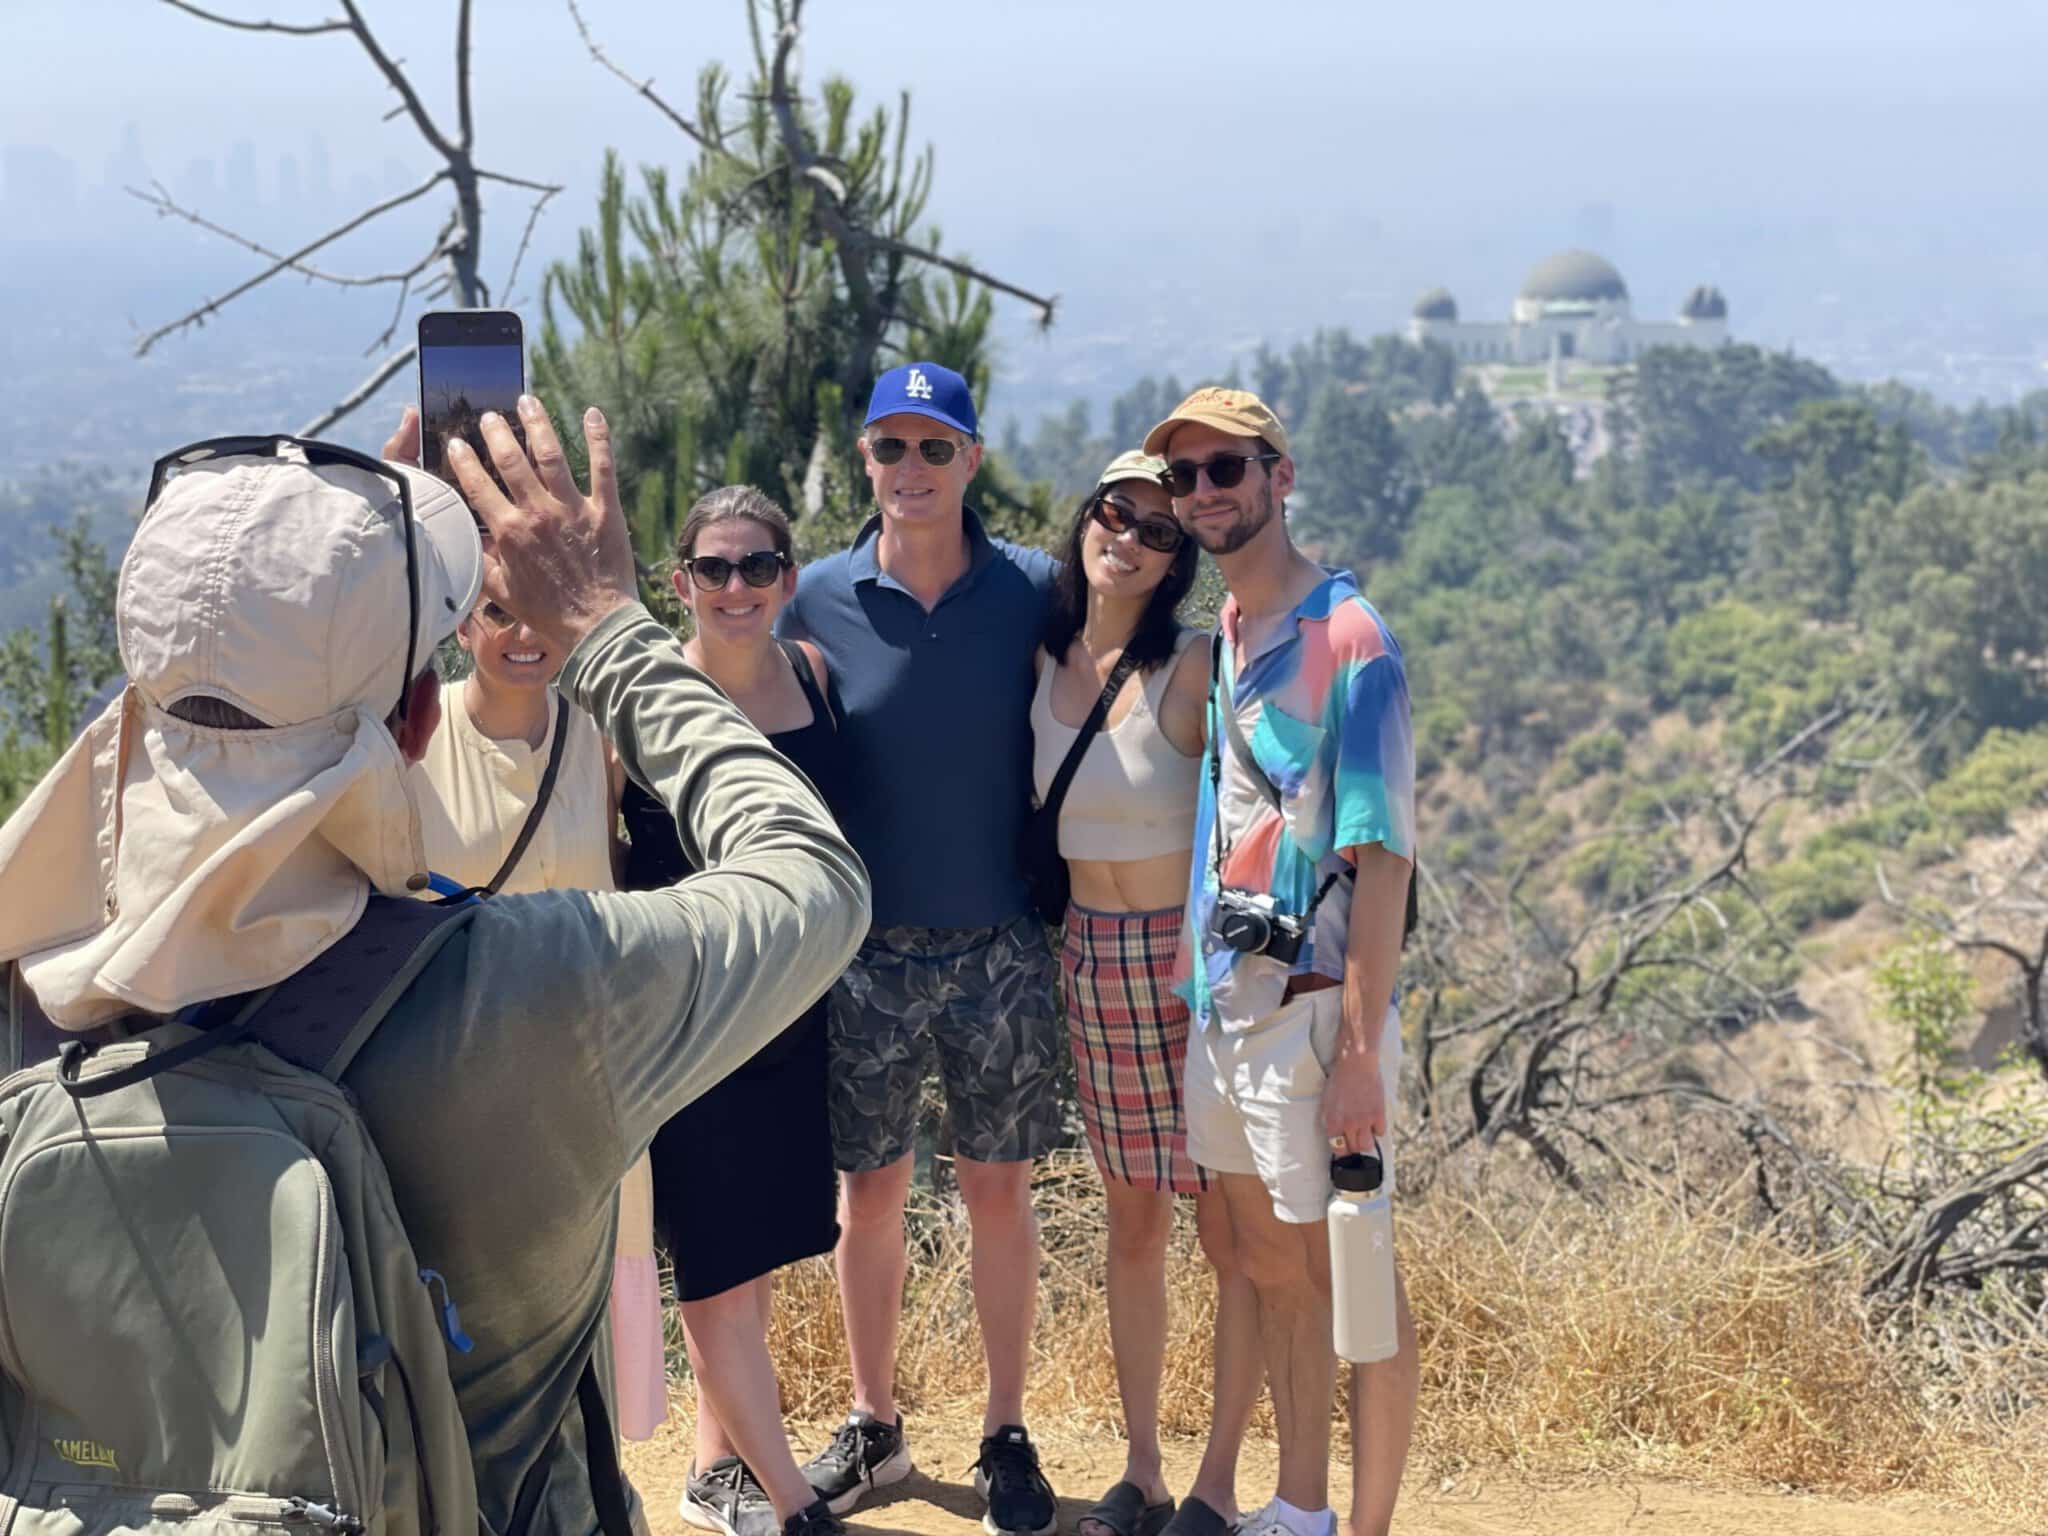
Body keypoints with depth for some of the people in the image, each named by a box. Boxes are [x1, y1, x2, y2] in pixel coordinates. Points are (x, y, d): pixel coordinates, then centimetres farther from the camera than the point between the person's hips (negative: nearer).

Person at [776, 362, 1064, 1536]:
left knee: (1000, 1188, 7)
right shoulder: (820, 599, -2)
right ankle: (875, 1427, 26)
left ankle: (1008, 1436, 20)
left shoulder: (1034, 590, -3)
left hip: (1002, 945, 0)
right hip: (871, 946, 1)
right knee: (869, 1190, 10)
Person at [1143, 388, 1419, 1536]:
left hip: (1314, 1009, -8)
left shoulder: (1346, 636, -13)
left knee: (1351, 1276, 2)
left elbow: (1383, 853, -16)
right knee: (1273, 1269, 16)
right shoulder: (1216, 634, 11)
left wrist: (1360, 1050, -20)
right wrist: (1203, 989, 11)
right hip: (1222, 1003, 8)